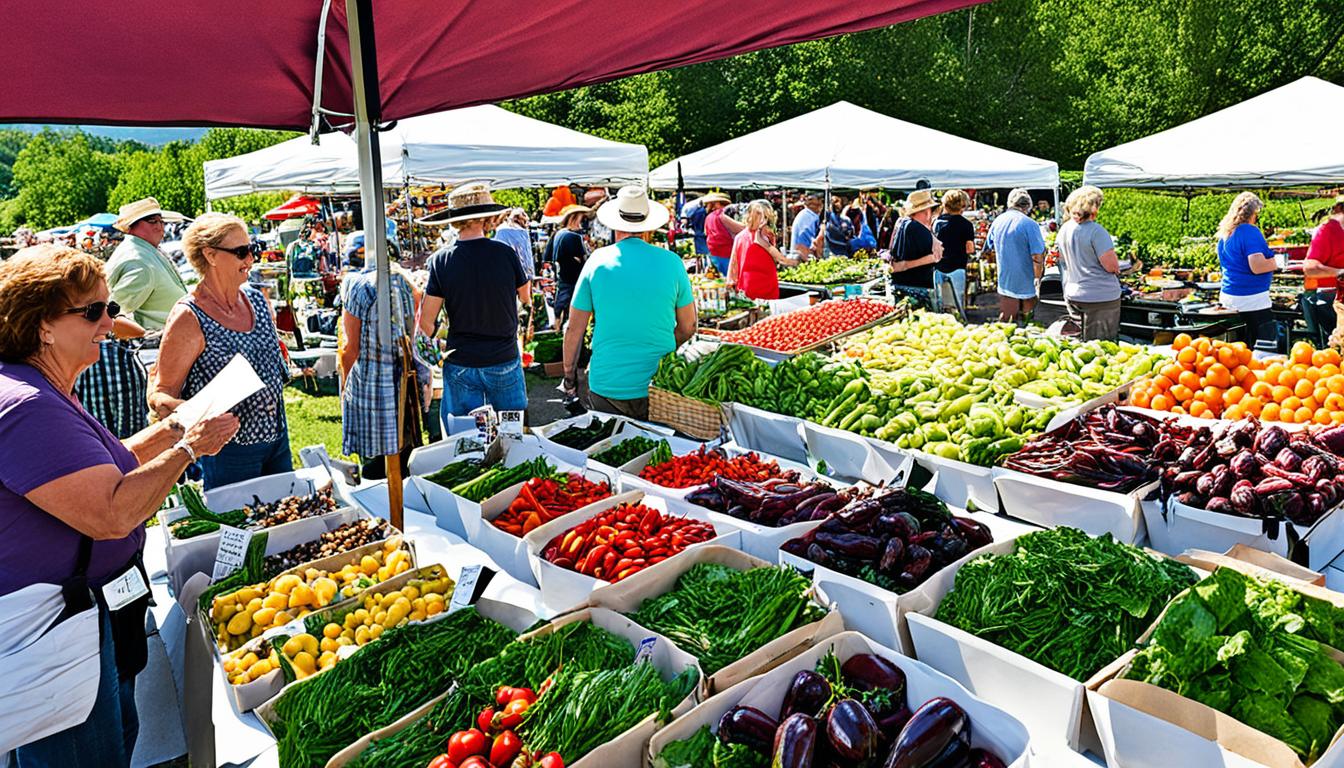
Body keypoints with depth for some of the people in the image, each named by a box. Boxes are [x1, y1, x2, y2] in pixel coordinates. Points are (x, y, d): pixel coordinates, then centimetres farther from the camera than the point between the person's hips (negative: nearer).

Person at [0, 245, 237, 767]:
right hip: (48, 630, -10)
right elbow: (112, 514, -30)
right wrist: (188, 447, -19)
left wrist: (172, 430, 7)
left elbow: (100, 473, 21)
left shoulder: (50, 395, 11)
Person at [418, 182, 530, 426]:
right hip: (504, 361, 0)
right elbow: (526, 297, 8)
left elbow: (426, 322, -8)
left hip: (460, 366, 0)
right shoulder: (505, 253, -10)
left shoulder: (440, 260, -8)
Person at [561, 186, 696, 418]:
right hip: (659, 387, 1)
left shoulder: (597, 261, -4)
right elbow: (688, 328, 4)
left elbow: (574, 329, 0)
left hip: (606, 385, 0)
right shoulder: (671, 262, -3)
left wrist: (569, 375, 14)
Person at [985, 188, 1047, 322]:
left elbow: (989, 249, 16)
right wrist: (1037, 279, -6)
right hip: (1026, 285, -5)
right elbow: (1037, 257, -20)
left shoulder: (997, 221, 2)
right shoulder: (1030, 224, -16)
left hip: (1004, 284, 5)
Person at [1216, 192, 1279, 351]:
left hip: (1228, 296, 8)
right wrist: (1275, 263, -3)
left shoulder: (1224, 234, 13)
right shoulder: (1250, 231, -13)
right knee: (1265, 349, -5)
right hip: (1252, 299, -8)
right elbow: (1257, 267, -22)